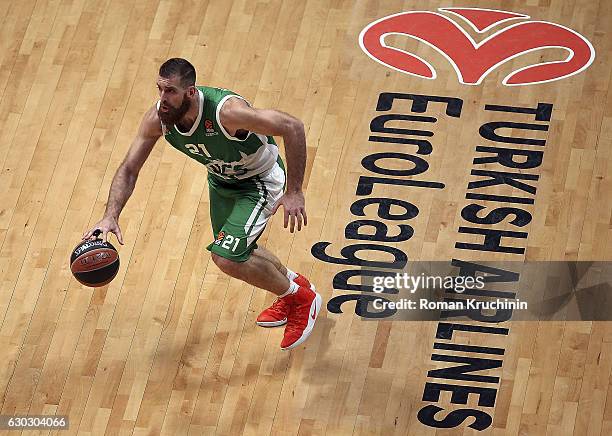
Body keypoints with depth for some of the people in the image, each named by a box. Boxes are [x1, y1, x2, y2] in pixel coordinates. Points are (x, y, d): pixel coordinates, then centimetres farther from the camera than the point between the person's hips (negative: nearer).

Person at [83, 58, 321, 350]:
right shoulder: (157, 118, -22)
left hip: (259, 180, -7)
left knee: (227, 258, -18)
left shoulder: (226, 111, -41)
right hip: (221, 179, 7)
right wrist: (110, 216, -28)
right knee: (237, 253, 24)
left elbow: (292, 127, -36)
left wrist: (294, 192, -34)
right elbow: (128, 170, -12)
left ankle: (301, 299, 7)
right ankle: (291, 283, 54)